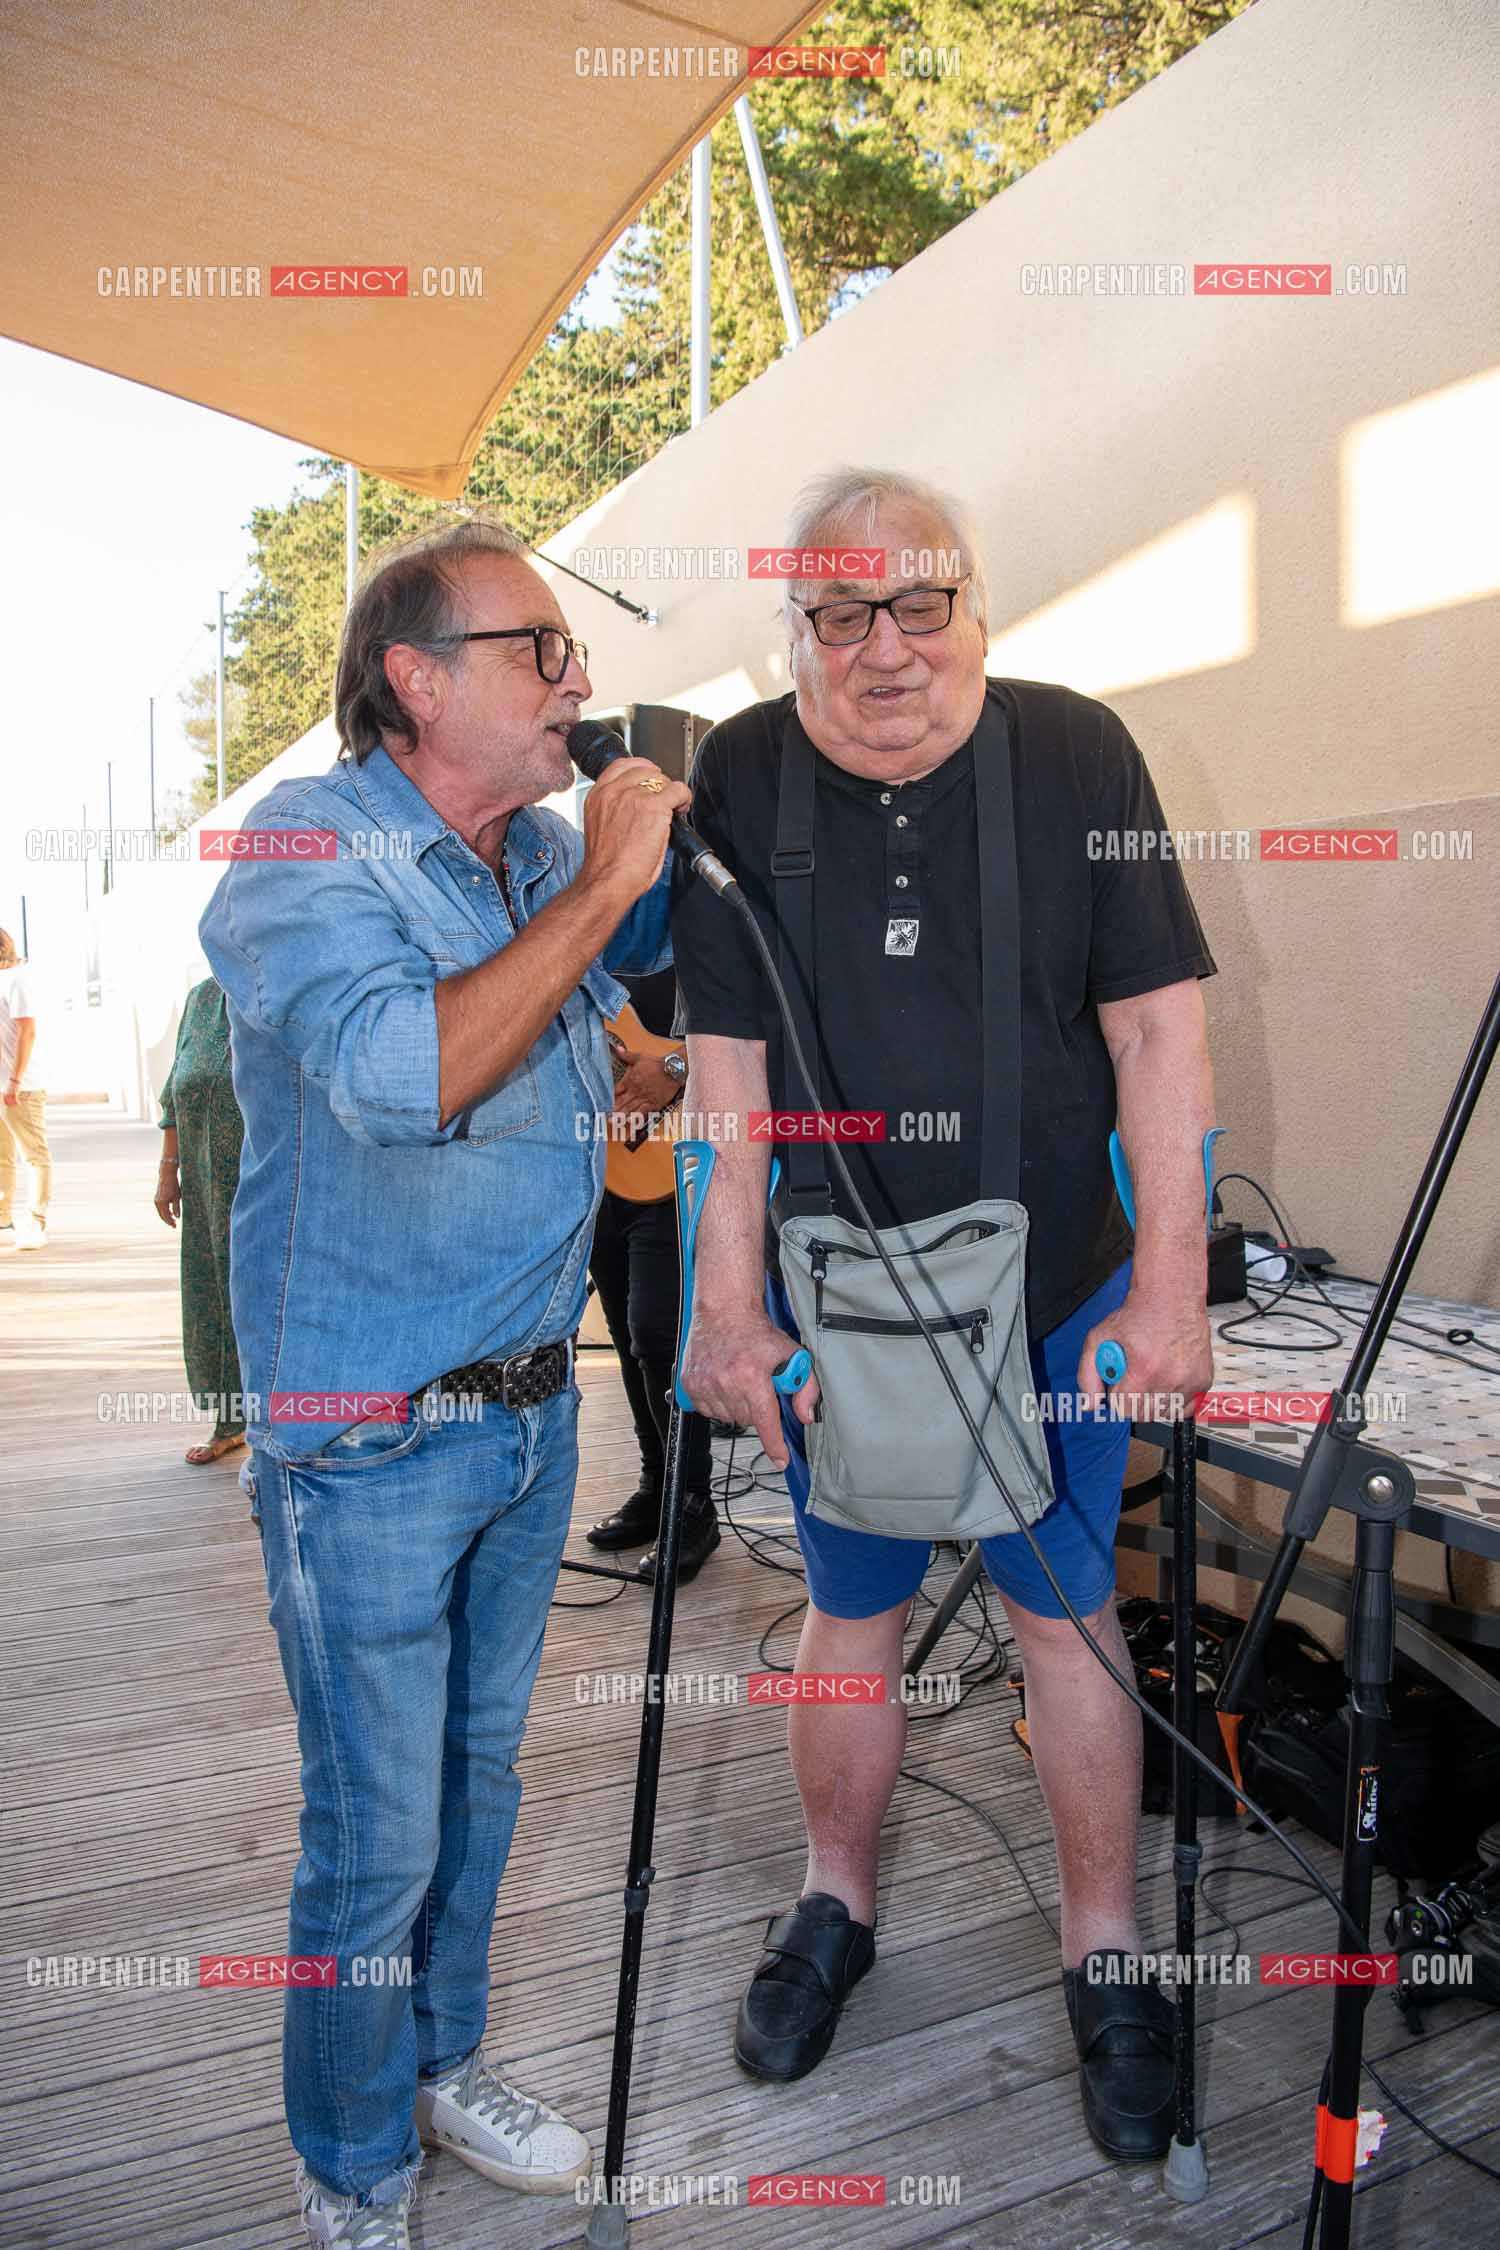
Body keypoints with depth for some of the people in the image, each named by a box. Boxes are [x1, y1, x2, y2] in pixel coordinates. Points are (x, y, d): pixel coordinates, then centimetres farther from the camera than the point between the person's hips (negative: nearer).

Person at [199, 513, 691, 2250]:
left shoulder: (551, 849, 5)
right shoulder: (304, 850, -16)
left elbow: (665, 951, 24)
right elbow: (402, 1073, -33)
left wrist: (684, 823, 5)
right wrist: (596, 885, -25)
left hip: (533, 1406, 7)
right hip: (371, 1444, -6)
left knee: (479, 1778, 22)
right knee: (377, 1834, 6)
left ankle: (441, 2062, 45)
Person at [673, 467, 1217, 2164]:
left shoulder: (1076, 753, -7)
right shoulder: (738, 783, -5)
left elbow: (1158, 1030, -7)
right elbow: (728, 1070, -5)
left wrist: (1170, 1283, -12)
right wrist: (728, 1308, -9)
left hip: (1057, 1297, 0)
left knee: (1066, 1614, 10)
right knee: (851, 1613, 15)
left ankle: (1103, 1952, 31)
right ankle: (836, 1904, 38)